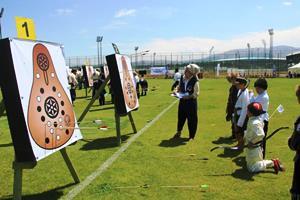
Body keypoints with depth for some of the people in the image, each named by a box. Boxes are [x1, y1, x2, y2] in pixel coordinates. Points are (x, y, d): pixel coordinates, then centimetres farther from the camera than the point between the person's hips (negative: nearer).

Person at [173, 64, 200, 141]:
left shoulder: (195, 81, -16)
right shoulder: (182, 78, -1)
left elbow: (196, 94, -14)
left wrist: (188, 96, -26)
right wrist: (177, 91, -4)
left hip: (191, 102, -5)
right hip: (182, 101, 5)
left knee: (191, 119, 5)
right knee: (181, 117, 17)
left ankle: (191, 136, 22)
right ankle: (178, 132, 38)